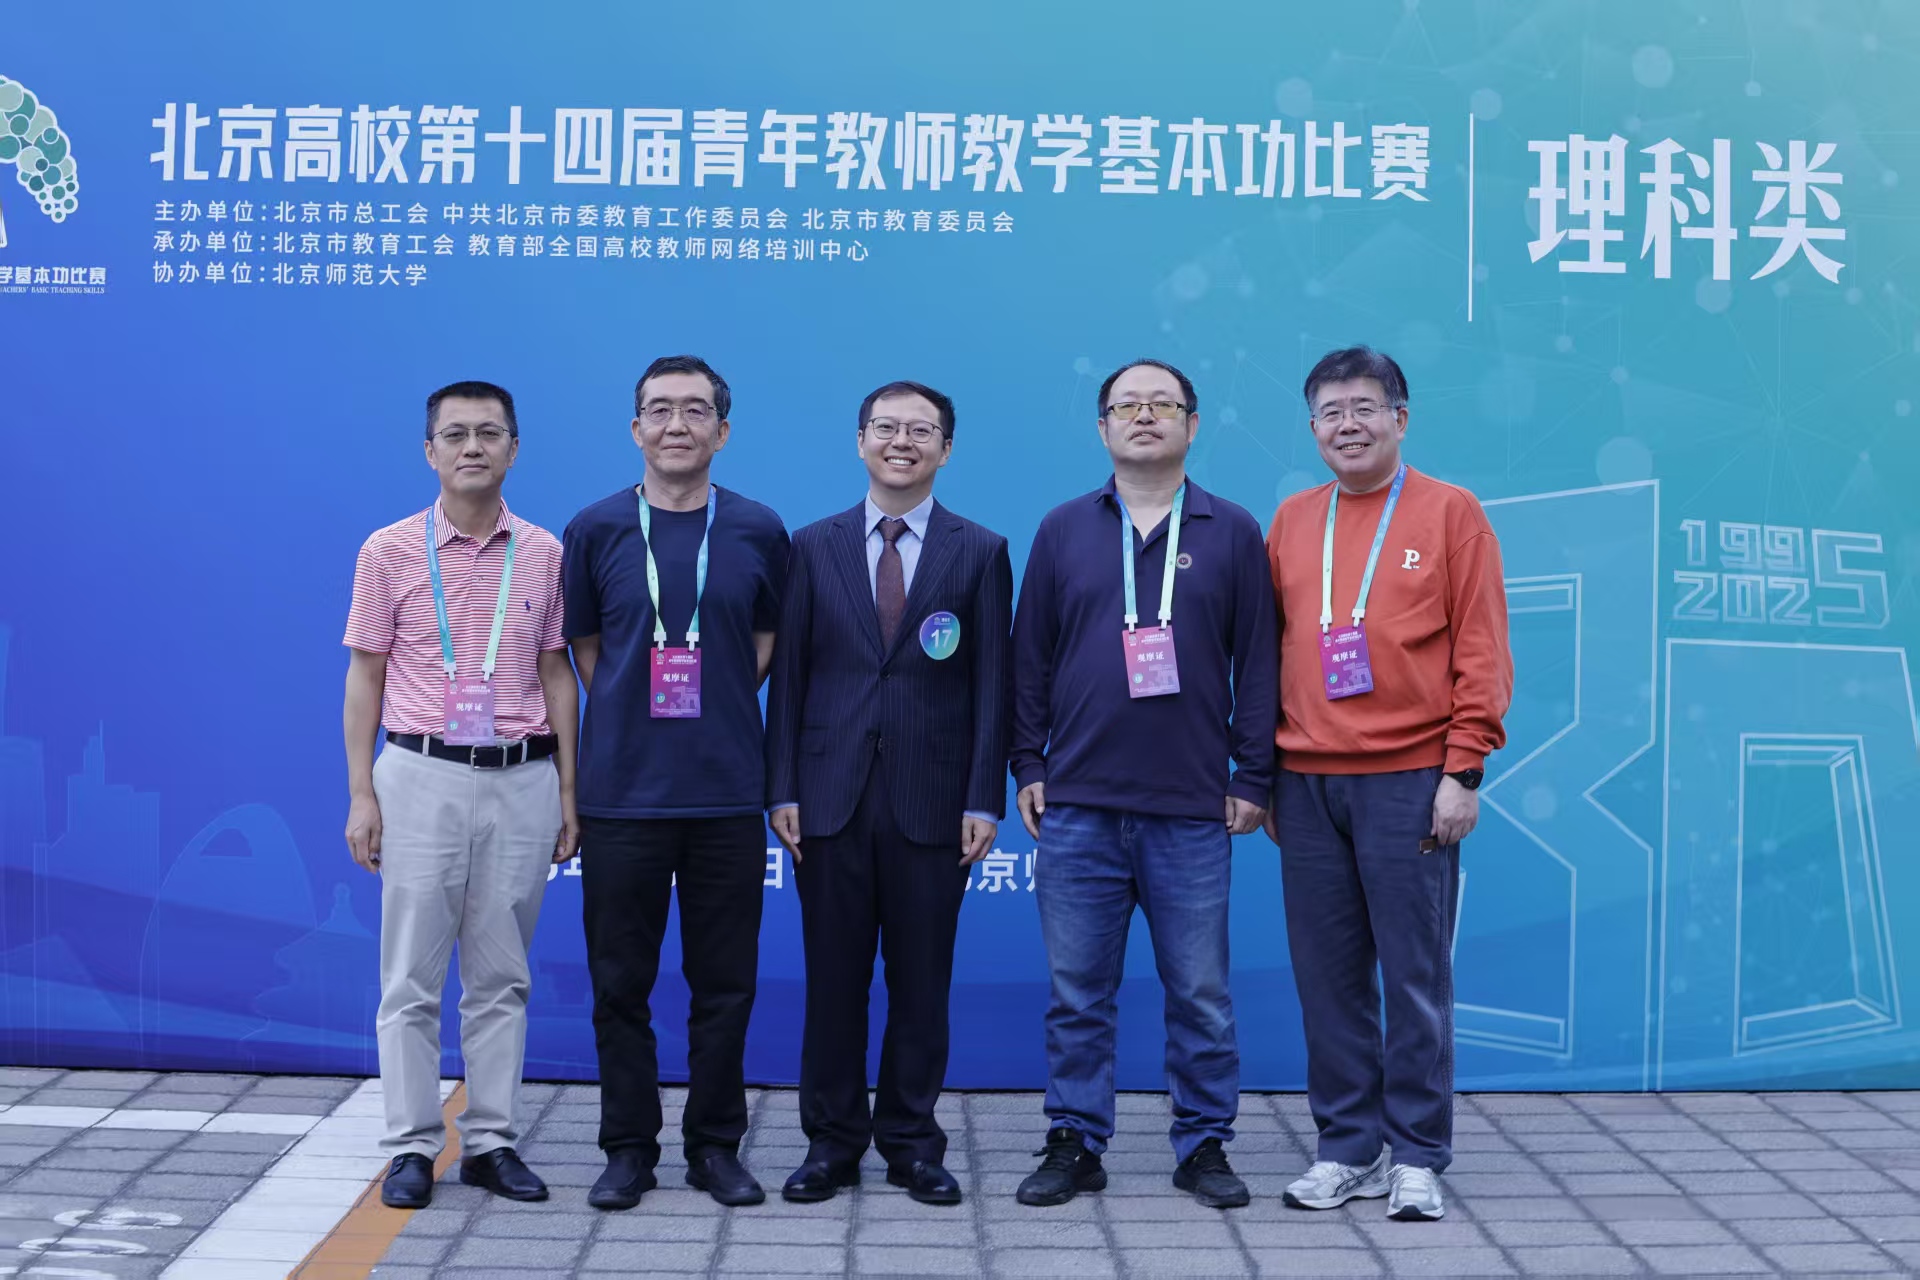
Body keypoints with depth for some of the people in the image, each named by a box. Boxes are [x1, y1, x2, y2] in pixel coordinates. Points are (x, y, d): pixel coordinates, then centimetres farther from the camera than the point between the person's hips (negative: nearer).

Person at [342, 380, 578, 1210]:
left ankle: (491, 1141, 17)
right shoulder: (389, 550, 2)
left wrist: (568, 788, 6)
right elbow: (364, 676, 3)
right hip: (422, 776, -1)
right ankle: (411, 1148, 12)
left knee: (501, 976, 8)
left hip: (521, 780, 2)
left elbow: (556, 674, 10)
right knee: (412, 976, 2)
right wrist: (361, 795, -2)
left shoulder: (543, 554, 6)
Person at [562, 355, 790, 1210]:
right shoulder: (596, 529, 3)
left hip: (726, 792, 1)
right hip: (621, 788, 0)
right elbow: (584, 647, 12)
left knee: (724, 981, 6)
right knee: (621, 981, 5)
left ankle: (715, 1146, 19)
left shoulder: (758, 531, 4)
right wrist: (638, 716, 6)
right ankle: (629, 1148, 18)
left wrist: (717, 709, 7)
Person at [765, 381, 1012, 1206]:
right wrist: (783, 790, -2)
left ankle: (912, 1144, 19)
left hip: (931, 801, -1)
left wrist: (985, 800, -5)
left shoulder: (980, 552, 4)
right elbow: (788, 674, 5)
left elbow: (991, 684, 1)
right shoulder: (815, 547, 7)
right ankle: (831, 1143, 19)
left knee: (921, 982, 7)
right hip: (830, 796, 1)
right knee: (833, 980, 7)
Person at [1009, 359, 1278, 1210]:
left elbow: (1256, 662, 4)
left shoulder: (1232, 533, 5)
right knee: (1077, 990, 6)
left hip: (1193, 811, -1)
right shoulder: (1063, 530, 8)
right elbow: (1030, 655, 9)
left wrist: (1252, 779, 0)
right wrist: (1027, 766, 4)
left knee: (1200, 992, 5)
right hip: (1077, 805, 1)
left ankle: (1204, 1146, 18)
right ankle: (1075, 1146, 17)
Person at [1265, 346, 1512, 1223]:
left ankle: (1417, 1157, 12)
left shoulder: (1449, 512, 1)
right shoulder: (1291, 521, 12)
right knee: (1328, 976, 7)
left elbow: (1481, 649, -3)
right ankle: (1348, 1149, 19)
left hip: (1408, 780, -4)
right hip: (1307, 782, 4)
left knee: (1415, 974, 1)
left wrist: (1464, 770, -9)